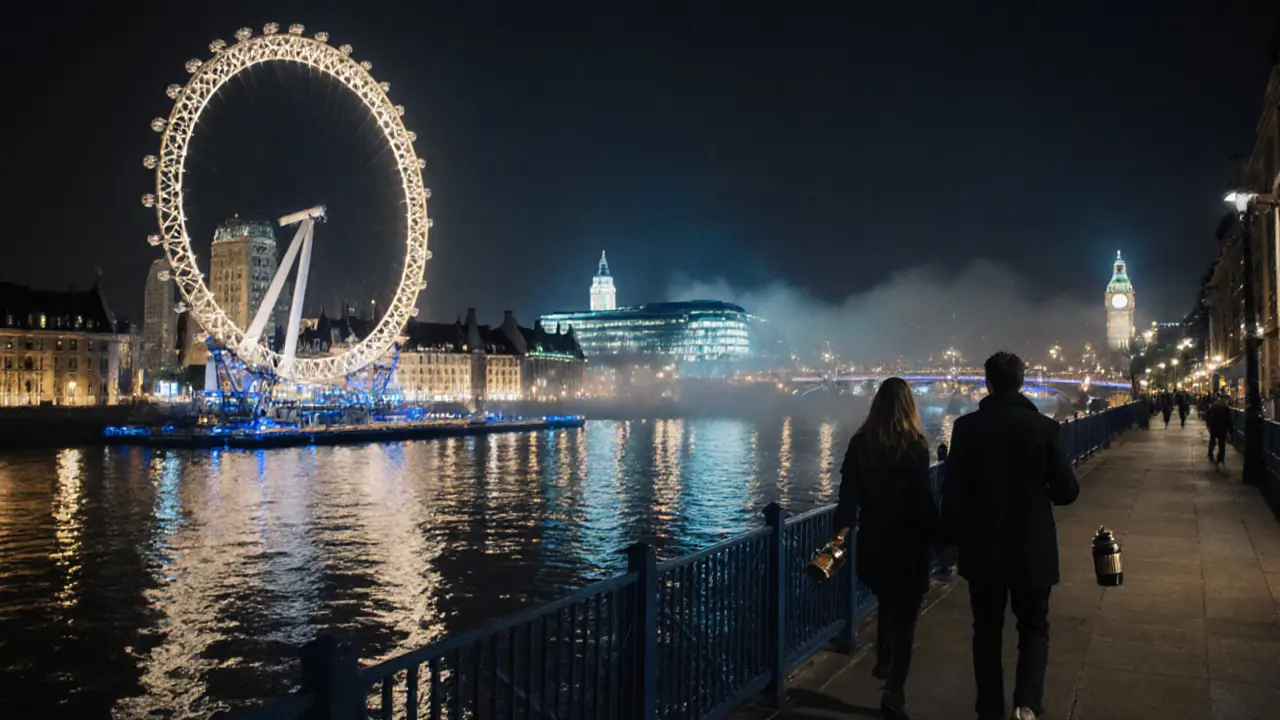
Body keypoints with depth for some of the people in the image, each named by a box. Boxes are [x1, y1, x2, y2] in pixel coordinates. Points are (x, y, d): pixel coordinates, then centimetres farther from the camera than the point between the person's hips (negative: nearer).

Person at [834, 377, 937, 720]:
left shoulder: (859, 443, -3)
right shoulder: (915, 446, -13)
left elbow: (849, 493, -6)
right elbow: (923, 501, -13)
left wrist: (844, 527, -2)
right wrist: (938, 537, -4)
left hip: (873, 543, 4)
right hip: (909, 543, -4)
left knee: (887, 605, 28)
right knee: (904, 616, 6)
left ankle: (883, 663, 44)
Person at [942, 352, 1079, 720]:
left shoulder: (966, 427, -8)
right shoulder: (1044, 426, -9)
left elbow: (953, 491, -7)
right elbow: (1067, 491, -5)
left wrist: (953, 536, 6)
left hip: (982, 548, 1)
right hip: (1032, 549, -1)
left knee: (987, 631, 14)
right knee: (1034, 627, 14)